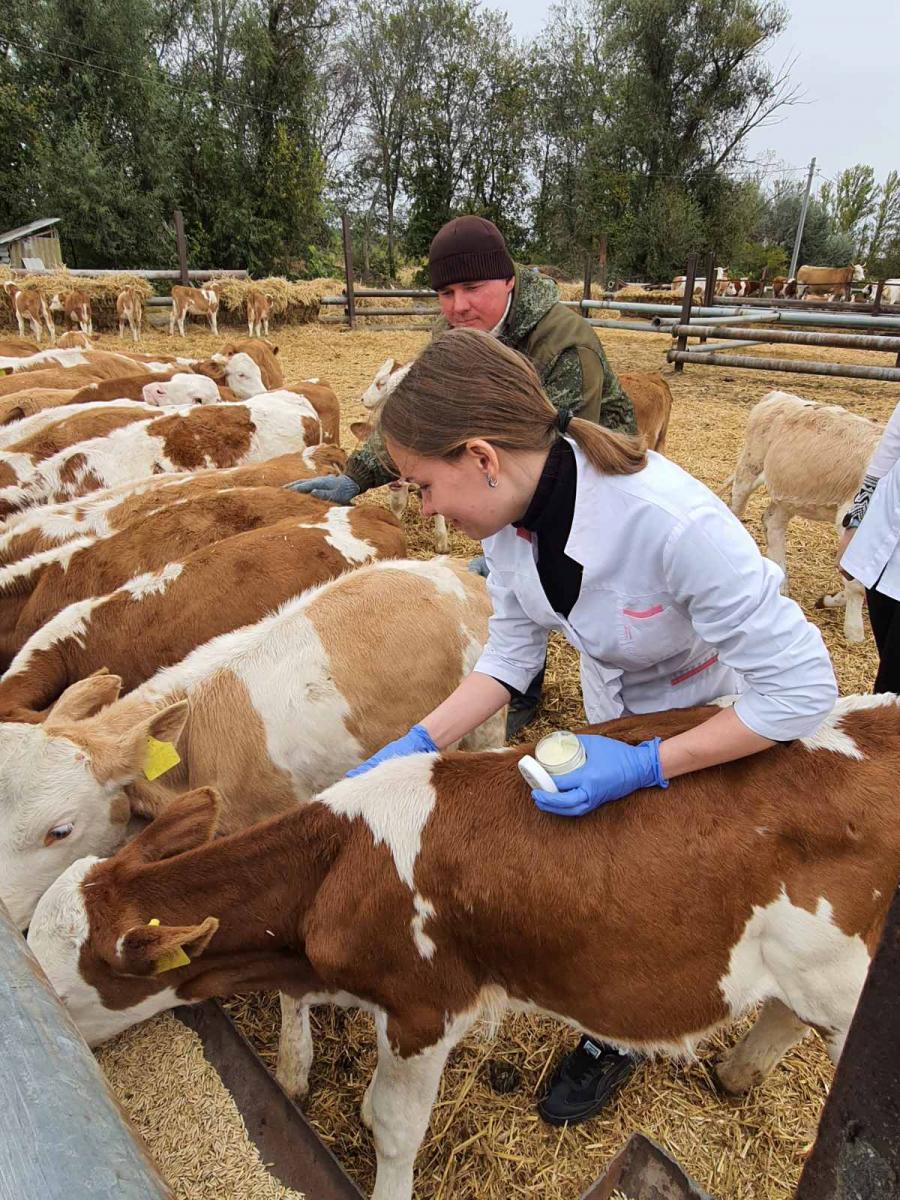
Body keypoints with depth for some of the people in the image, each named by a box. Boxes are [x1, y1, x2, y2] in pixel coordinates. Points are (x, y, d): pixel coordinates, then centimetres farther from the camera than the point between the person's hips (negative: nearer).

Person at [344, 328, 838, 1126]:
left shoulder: (674, 521, -43)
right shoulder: (509, 508, -23)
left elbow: (802, 688, -34)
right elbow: (511, 652, -11)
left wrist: (645, 768, -36)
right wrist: (417, 744, -19)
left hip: (729, 720, -5)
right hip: (617, 703, 6)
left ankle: (616, 1040, 43)